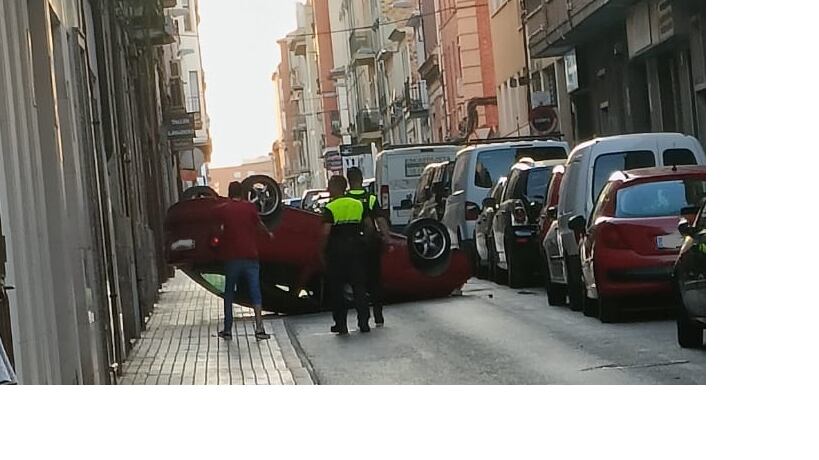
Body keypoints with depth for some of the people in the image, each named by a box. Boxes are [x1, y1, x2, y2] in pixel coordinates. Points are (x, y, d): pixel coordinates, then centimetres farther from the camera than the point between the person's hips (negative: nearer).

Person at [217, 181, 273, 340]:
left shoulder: (224, 210, 0)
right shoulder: (249, 207, -1)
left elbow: (222, 230, 8)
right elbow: (259, 224, 13)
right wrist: (268, 233, 33)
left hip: (231, 257, 1)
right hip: (250, 256, -1)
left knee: (229, 294, 12)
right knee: (255, 292, 0)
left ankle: (228, 329, 12)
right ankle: (259, 328, -10)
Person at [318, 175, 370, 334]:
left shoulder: (330, 208, -10)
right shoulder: (358, 205, 7)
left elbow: (325, 233, -15)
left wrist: (321, 251, -6)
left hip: (336, 250, -4)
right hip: (356, 248, 4)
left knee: (336, 288, 5)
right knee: (358, 285, 8)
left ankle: (341, 324, 4)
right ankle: (364, 322, 4)